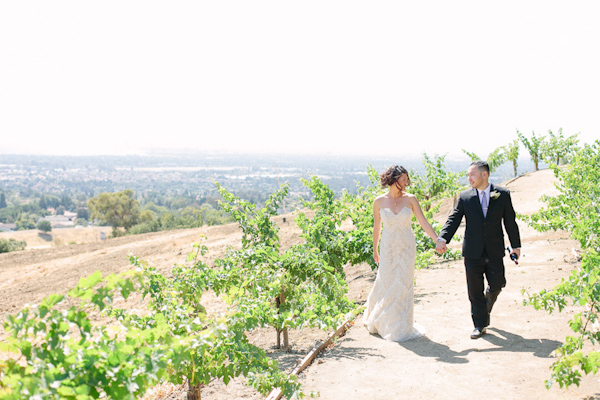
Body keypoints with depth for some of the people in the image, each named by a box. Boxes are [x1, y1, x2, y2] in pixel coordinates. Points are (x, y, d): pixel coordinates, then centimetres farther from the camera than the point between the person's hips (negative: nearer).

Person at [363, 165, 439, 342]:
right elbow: (377, 227, 7)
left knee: (404, 285, 2)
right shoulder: (379, 201, -3)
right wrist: (375, 250, 13)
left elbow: (423, 222, -6)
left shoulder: (410, 199, -2)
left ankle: (401, 327, 15)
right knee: (386, 284, 5)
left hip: (407, 247, 1)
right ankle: (377, 320, 29)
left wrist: (437, 240, -16)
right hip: (388, 248, 0)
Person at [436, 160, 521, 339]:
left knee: (497, 284, 4)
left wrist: (516, 245, 8)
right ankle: (480, 325, 17)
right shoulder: (465, 197, 0)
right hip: (473, 252, 0)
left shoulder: (503, 195, 1)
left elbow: (510, 222, 6)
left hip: (495, 252, 0)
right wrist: (442, 238, -20)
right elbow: (454, 219, -5)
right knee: (475, 290, 4)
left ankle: (487, 303, 39)